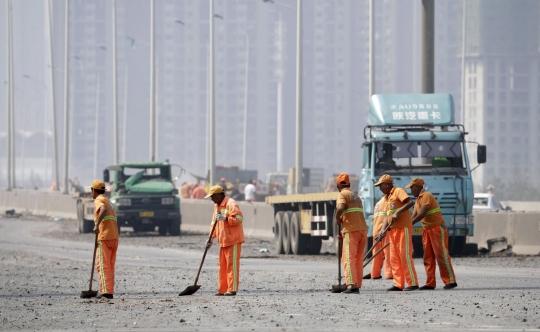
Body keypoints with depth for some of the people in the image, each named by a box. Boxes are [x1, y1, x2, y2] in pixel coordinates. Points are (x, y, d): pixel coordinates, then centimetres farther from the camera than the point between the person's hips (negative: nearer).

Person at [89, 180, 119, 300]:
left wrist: (97, 225, -31)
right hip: (114, 236, 9)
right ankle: (109, 291, 11)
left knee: (103, 265, -9)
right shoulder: (107, 201, 25)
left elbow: (103, 210, -25)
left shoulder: (98, 200, -4)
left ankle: (106, 291, -16)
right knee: (110, 266, 12)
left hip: (104, 236, -9)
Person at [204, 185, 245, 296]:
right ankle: (222, 289, 13)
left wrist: (225, 218, -26)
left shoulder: (231, 204, -12)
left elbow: (239, 218, -21)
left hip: (233, 241, -9)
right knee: (223, 266, 10)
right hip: (223, 241, 9)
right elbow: (214, 223, 22)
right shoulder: (217, 206, 17)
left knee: (232, 265, -8)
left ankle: (232, 289, -8)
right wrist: (211, 238, 15)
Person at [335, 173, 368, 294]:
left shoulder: (342, 195, -1)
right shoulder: (356, 196, 24)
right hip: (363, 229, 7)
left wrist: (337, 218, -3)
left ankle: (352, 285, -22)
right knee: (358, 260, 12)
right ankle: (357, 285, 11)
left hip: (351, 230, -7)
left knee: (348, 258, -10)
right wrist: (344, 231, 30)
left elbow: (340, 208, -22)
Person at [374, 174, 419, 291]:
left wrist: (397, 212, -25)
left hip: (403, 228, -9)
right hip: (393, 230, 9)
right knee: (394, 259, 6)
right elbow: (387, 216, 16)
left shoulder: (398, 191, -6)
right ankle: (398, 284, 8)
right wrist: (383, 231, 3)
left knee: (405, 256, -10)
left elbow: (410, 202, -20)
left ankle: (413, 283, -8)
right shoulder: (387, 198, 20)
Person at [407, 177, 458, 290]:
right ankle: (430, 283, 6)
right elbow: (414, 216, 18)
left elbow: (422, 214, -23)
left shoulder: (426, 196, -13)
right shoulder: (418, 200, 16)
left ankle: (451, 281, -8)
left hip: (437, 229, -10)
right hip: (427, 230, 10)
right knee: (428, 258, 6)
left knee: (441, 255, -9)